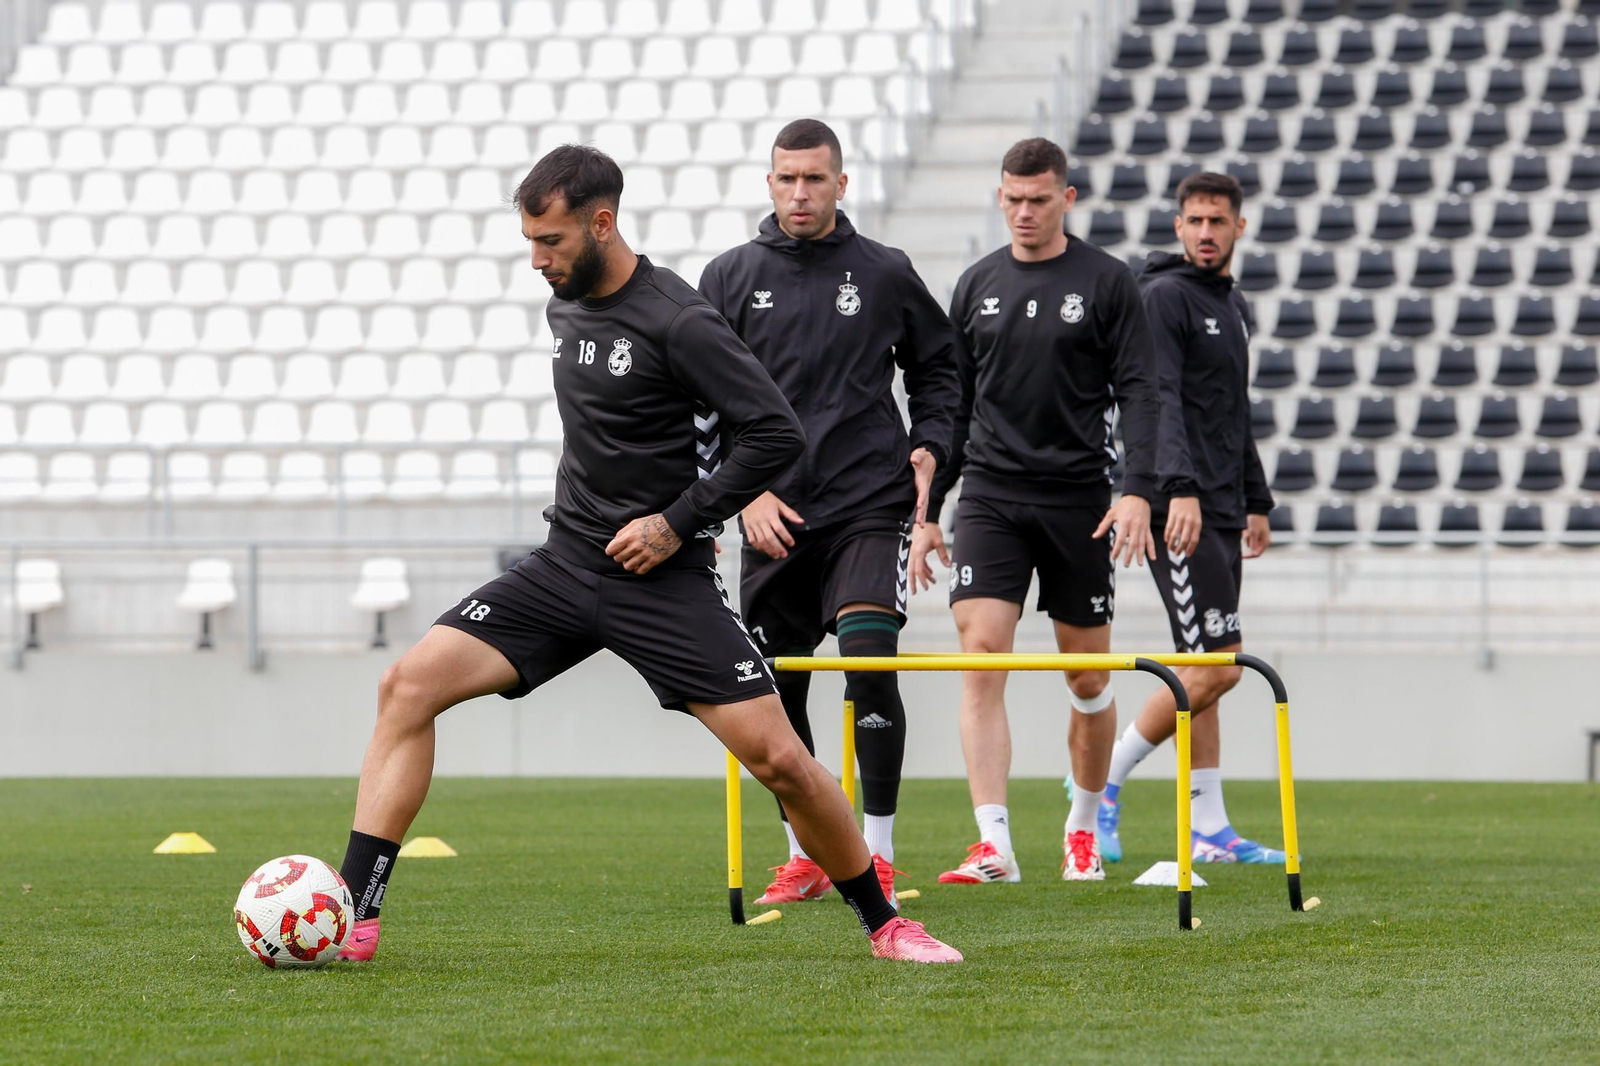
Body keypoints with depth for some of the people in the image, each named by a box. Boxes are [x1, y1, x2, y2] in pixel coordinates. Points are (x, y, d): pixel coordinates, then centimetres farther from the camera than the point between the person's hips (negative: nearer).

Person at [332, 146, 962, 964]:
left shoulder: (678, 324, -15)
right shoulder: (565, 306, 9)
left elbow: (776, 435, -17)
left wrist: (677, 521, -16)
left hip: (664, 580, -6)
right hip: (566, 563, 6)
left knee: (779, 759, -10)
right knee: (408, 685, -11)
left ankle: (883, 923, 13)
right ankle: (355, 919, -12)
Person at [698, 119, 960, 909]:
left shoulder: (885, 274, 5)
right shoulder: (730, 278, 6)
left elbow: (937, 366, 19)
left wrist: (929, 446, 4)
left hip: (870, 503, -2)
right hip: (773, 516, 2)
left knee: (869, 653, -17)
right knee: (774, 688, 4)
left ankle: (879, 853, -9)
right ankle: (804, 857, 19)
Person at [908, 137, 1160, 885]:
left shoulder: (1106, 283, 0)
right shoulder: (977, 287, 9)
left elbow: (1139, 392, -3)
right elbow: (952, 404, 14)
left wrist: (1137, 490, -16)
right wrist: (926, 512, 11)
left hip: (1077, 500, -2)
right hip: (990, 495, 2)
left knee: (1088, 676, 6)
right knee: (981, 655, -14)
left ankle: (1083, 828, 27)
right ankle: (994, 845, -18)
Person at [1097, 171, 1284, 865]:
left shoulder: (1232, 307, 20)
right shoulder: (1163, 297, -9)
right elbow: (1159, 399, -20)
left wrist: (1256, 501, 25)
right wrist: (1181, 487, -31)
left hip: (1221, 511, 9)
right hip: (1179, 509, -9)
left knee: (1206, 670, 8)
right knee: (1215, 665, -14)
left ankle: (1209, 832, 8)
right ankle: (1104, 777, -3)